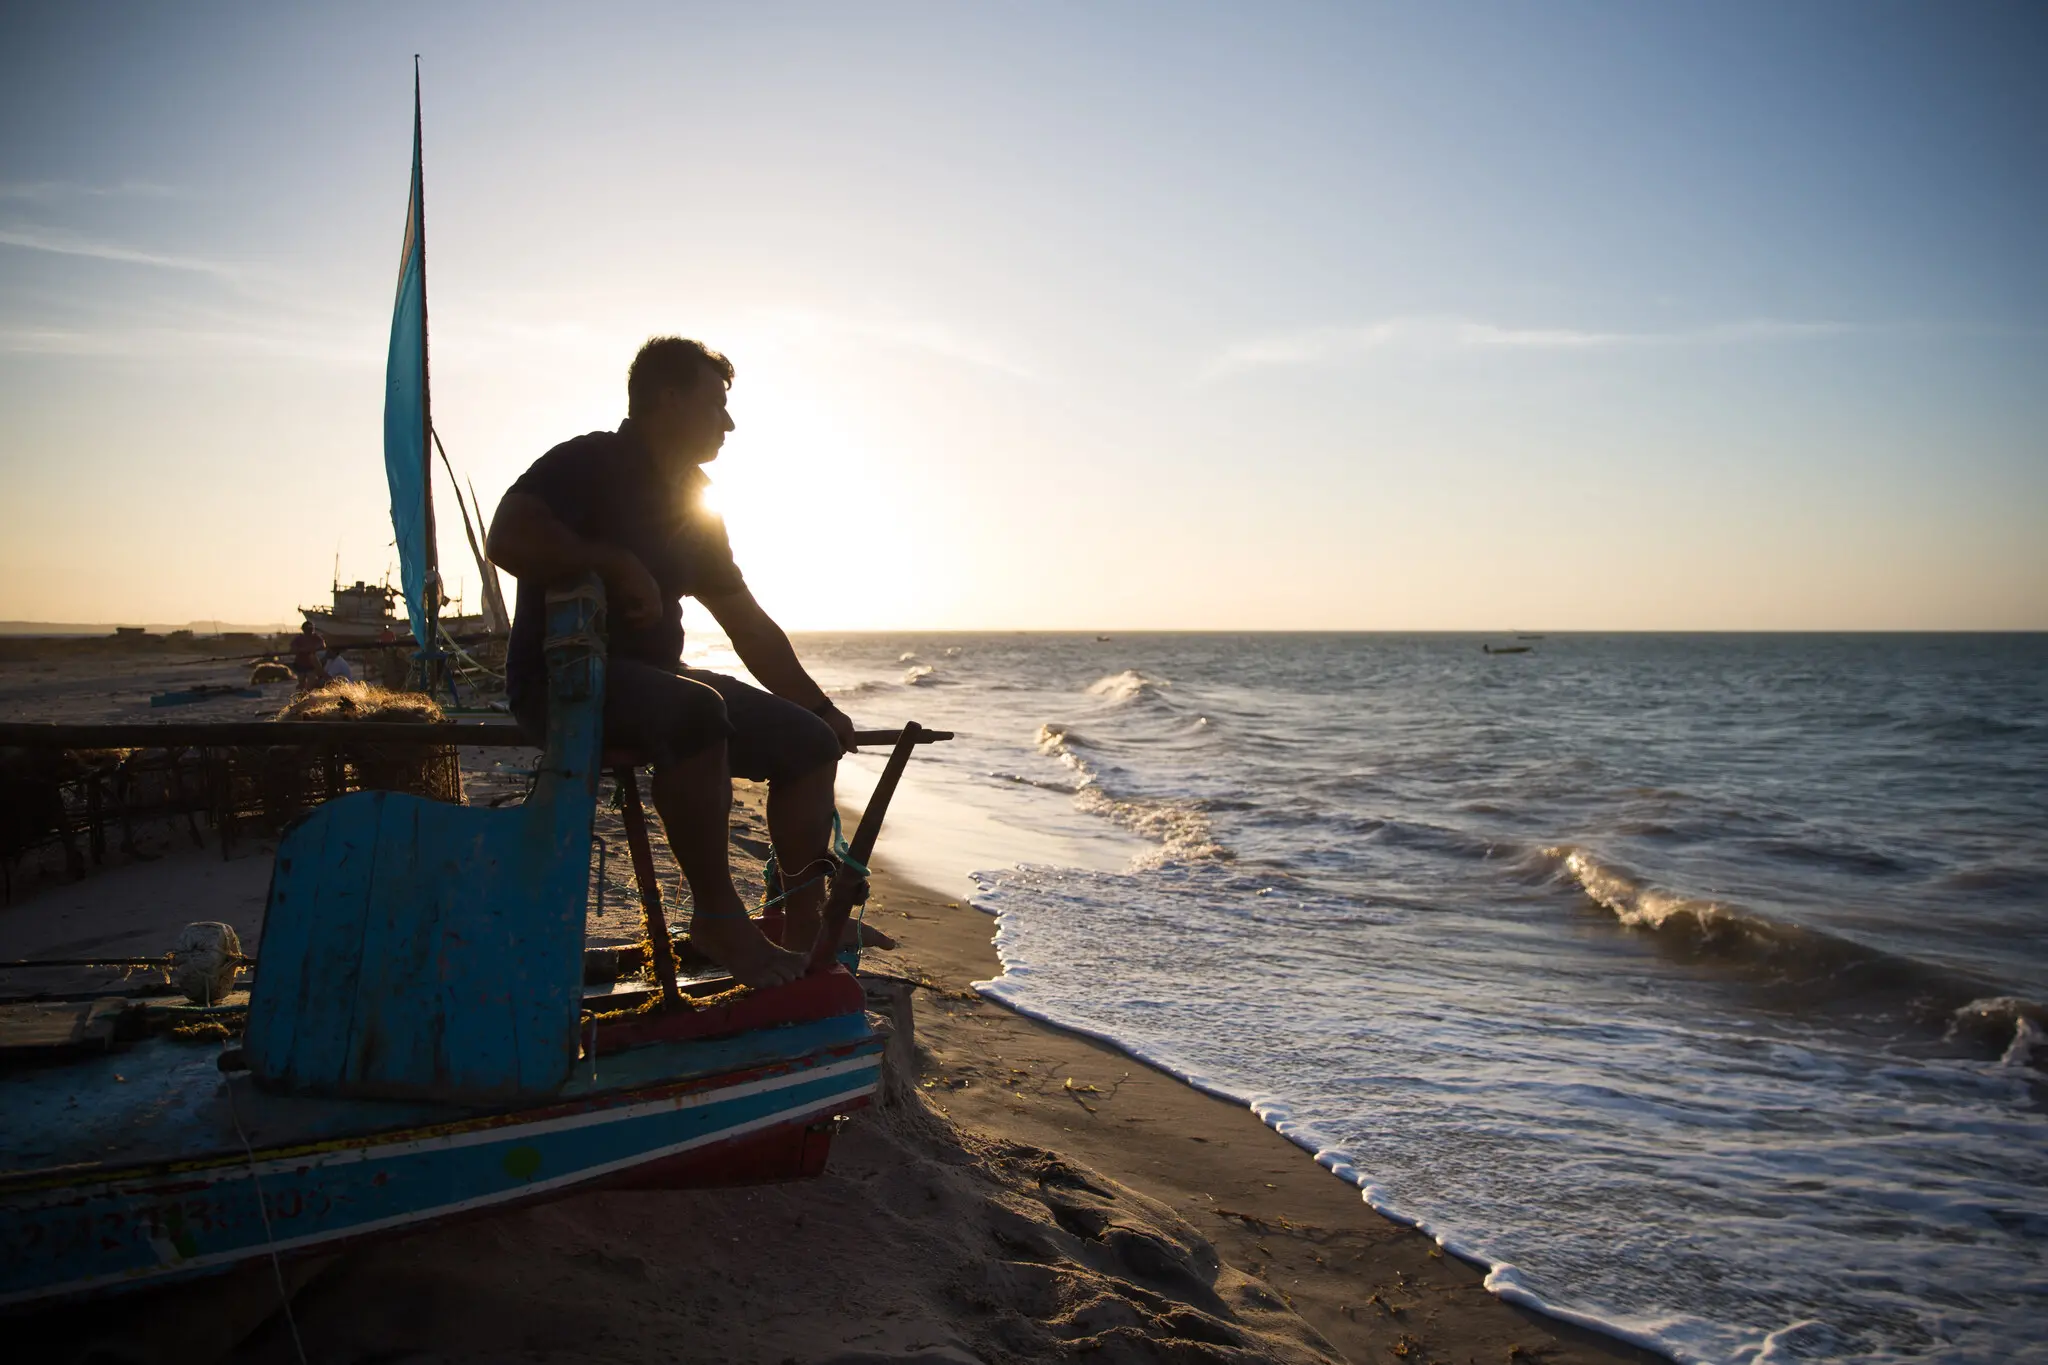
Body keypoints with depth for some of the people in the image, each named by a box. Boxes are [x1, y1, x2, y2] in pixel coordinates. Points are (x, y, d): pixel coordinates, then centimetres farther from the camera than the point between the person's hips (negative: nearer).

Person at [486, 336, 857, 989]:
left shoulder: (692, 506, 17)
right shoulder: (588, 463, -6)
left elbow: (749, 625, 19)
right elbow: (508, 540, -26)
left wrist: (819, 706, 14)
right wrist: (618, 562, -20)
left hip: (650, 680, 8)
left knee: (809, 741, -4)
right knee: (695, 710, -38)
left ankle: (805, 933, -6)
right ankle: (717, 916, -26)